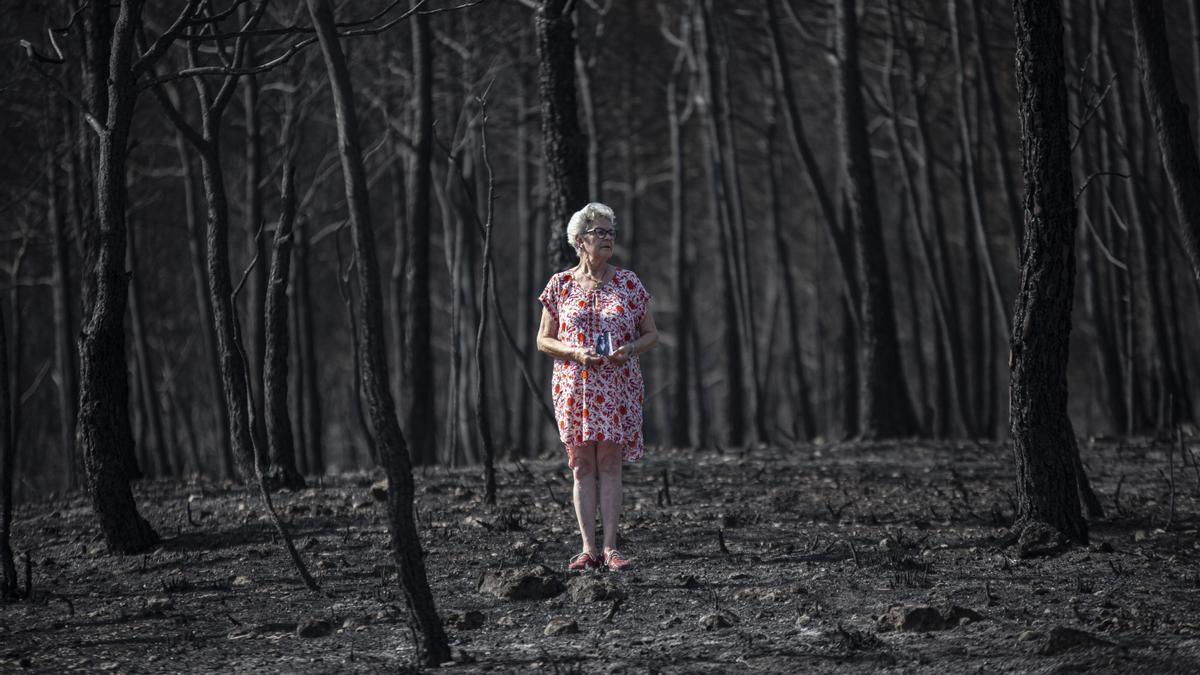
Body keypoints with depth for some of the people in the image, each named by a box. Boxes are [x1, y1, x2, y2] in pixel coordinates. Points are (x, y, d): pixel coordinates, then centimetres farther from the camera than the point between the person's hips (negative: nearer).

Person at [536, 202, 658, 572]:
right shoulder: (560, 284, 3)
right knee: (582, 465, 0)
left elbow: (651, 334, 9)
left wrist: (628, 349, -12)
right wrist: (576, 352, -13)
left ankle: (610, 548, -3)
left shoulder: (628, 283, 4)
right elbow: (543, 340, 6)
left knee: (610, 463, -3)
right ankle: (588, 548, 2)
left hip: (617, 387, 0)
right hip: (574, 386, 0)